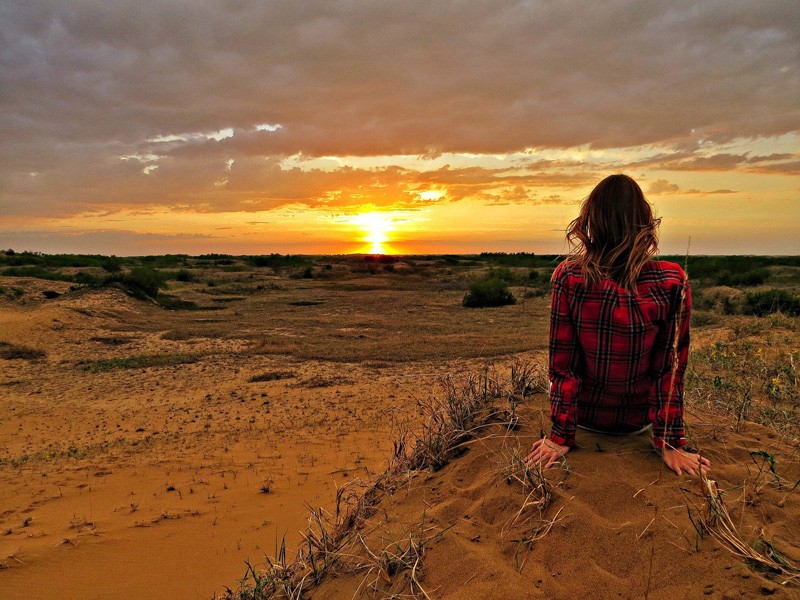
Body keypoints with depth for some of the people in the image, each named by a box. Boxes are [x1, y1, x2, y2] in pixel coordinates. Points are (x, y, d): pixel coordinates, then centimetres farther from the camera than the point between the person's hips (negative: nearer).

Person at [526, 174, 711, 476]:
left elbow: (562, 365, -18)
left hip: (585, 415, 0)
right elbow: (670, 369, -15)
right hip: (639, 418, 1)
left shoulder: (568, 277, -24)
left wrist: (560, 437, -8)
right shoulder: (672, 282, -22)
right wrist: (671, 444, -5)